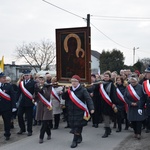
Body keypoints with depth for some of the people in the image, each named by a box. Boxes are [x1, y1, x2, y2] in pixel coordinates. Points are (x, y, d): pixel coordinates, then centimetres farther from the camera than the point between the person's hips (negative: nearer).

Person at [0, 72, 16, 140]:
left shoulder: (9, 86, -3)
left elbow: (13, 96, -5)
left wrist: (14, 106, -11)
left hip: (7, 107, -1)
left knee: (7, 121, 8)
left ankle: (7, 134, 22)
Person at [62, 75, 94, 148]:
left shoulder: (83, 90, -9)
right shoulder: (70, 89, 9)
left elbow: (88, 99, -17)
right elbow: (63, 97, 9)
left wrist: (91, 108, -30)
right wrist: (66, 92, -10)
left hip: (80, 111, -5)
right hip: (71, 111, 5)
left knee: (78, 126, -8)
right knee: (73, 126, 10)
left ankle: (75, 141, 0)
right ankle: (79, 137, 31)